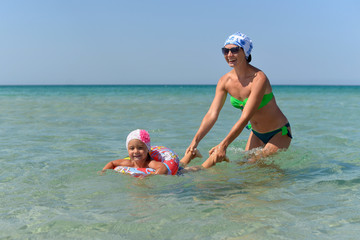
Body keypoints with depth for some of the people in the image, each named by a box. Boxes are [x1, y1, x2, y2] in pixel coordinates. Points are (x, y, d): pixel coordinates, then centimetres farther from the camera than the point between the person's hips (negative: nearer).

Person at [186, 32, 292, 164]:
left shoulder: (259, 78, -29)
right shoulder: (225, 80, -9)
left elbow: (245, 117, -34)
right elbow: (212, 114, -14)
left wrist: (223, 145, -39)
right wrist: (195, 140, -27)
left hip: (279, 133, -6)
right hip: (256, 133, 6)